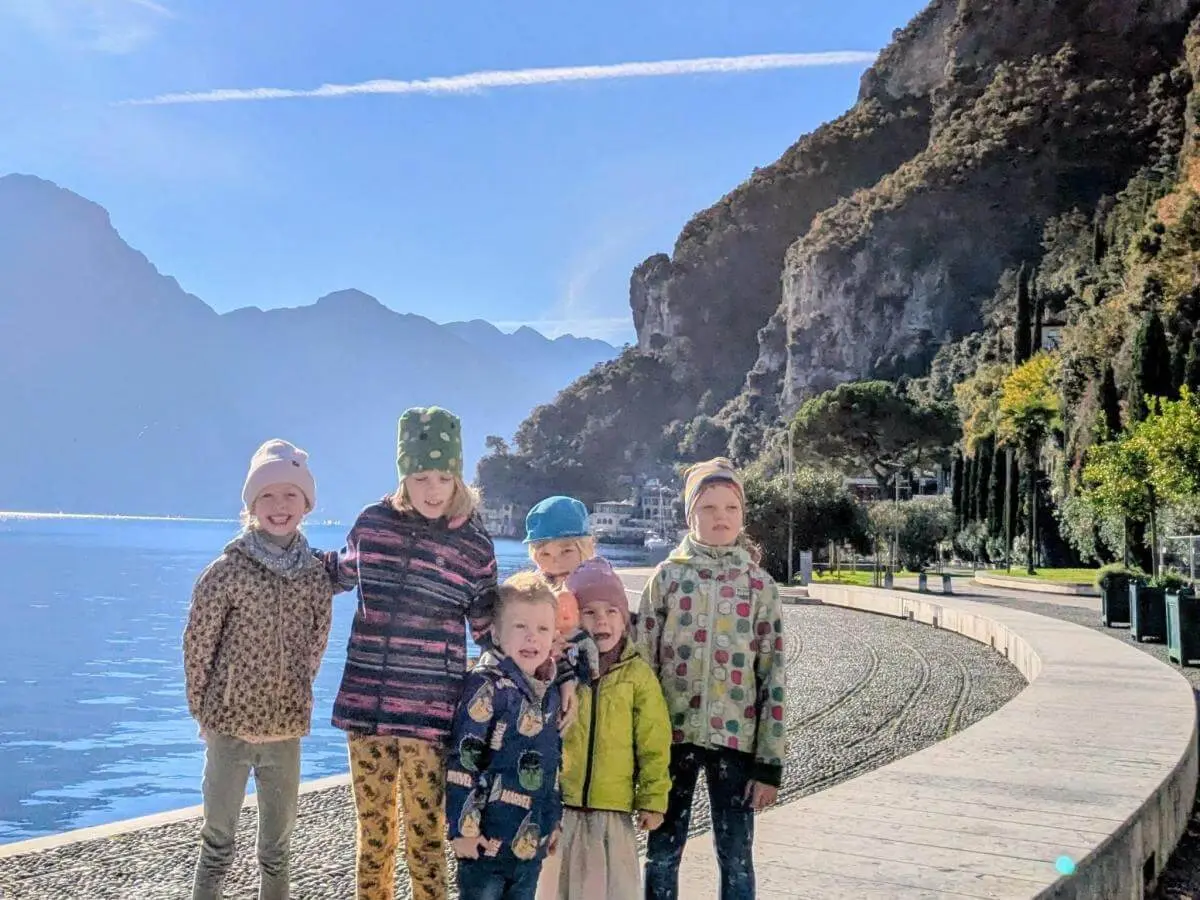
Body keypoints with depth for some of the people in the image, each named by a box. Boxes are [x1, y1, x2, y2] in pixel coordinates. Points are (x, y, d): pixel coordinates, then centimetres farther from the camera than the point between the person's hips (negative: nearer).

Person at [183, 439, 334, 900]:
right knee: (218, 843, 6)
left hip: (287, 728, 3)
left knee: (277, 847, 14)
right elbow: (197, 645, -3)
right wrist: (204, 712, 1)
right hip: (230, 727, -3)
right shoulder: (226, 570, -10)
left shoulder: (317, 575, 1)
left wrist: (295, 702, 10)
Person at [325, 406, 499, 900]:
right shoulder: (373, 522, 3)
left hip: (430, 711, -2)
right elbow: (343, 571, 24)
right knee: (372, 833, 12)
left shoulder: (474, 545, -1)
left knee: (425, 838, 0)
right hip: (365, 703, 3)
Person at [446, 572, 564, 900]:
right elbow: (462, 760, -17)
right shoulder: (487, 686, -15)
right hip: (488, 836, -7)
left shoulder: (549, 693, 8)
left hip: (532, 839, 7)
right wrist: (463, 826, -18)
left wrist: (554, 820, 19)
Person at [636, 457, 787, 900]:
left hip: (736, 737, 0)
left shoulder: (760, 585, 1)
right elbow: (643, 662, 2)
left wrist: (770, 761, -4)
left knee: (736, 859, 6)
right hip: (673, 734, 0)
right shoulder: (667, 576, 1)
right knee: (661, 853, 8)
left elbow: (773, 678, 0)